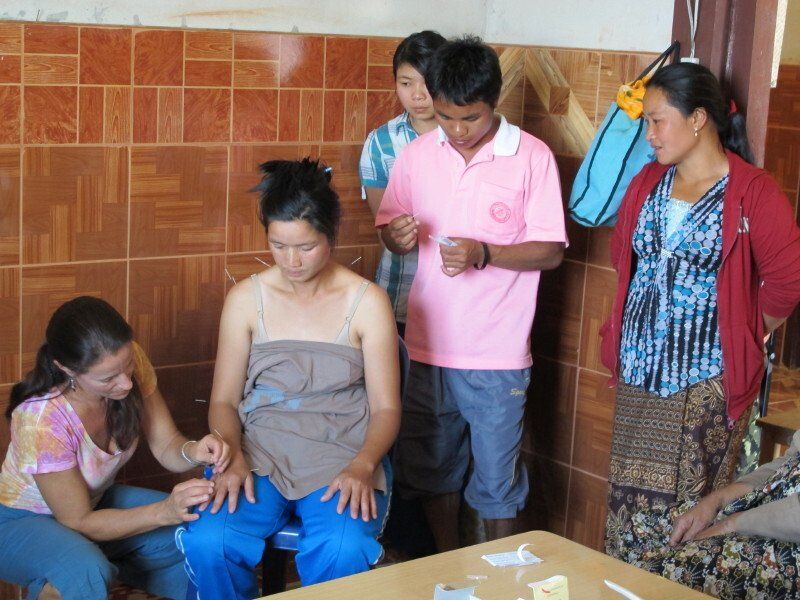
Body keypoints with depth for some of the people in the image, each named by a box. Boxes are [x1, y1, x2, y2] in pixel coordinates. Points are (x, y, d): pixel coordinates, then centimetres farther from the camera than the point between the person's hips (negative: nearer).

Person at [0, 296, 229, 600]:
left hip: (94, 501, 5)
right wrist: (164, 512, -35)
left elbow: (167, 447, -10)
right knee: (86, 571, -37)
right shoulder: (41, 423, -34)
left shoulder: (132, 363, -20)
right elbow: (78, 522, -24)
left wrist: (194, 451, -33)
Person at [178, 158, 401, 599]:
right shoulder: (246, 298, 5)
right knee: (207, 543, -27)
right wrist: (233, 458, -14)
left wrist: (362, 466, -19)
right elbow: (224, 400, 6)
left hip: (341, 454, -1)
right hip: (258, 450, 2)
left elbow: (386, 407, 0)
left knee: (344, 553, -32)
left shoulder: (367, 302, 0)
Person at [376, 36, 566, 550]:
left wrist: (483, 254, -23)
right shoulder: (418, 154, 3)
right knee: (433, 466, 17)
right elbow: (389, 230, 12)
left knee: (497, 477, 9)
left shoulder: (532, 157, -8)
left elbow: (551, 252, -8)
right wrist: (397, 235, -12)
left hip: (497, 353, -4)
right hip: (427, 345, 4)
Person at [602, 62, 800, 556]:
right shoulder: (648, 182, 10)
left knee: (689, 509, 2)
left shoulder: (753, 193, -10)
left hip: (704, 385, -6)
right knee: (627, 501, 10)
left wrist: (744, 333, 1)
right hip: (637, 376, 6)